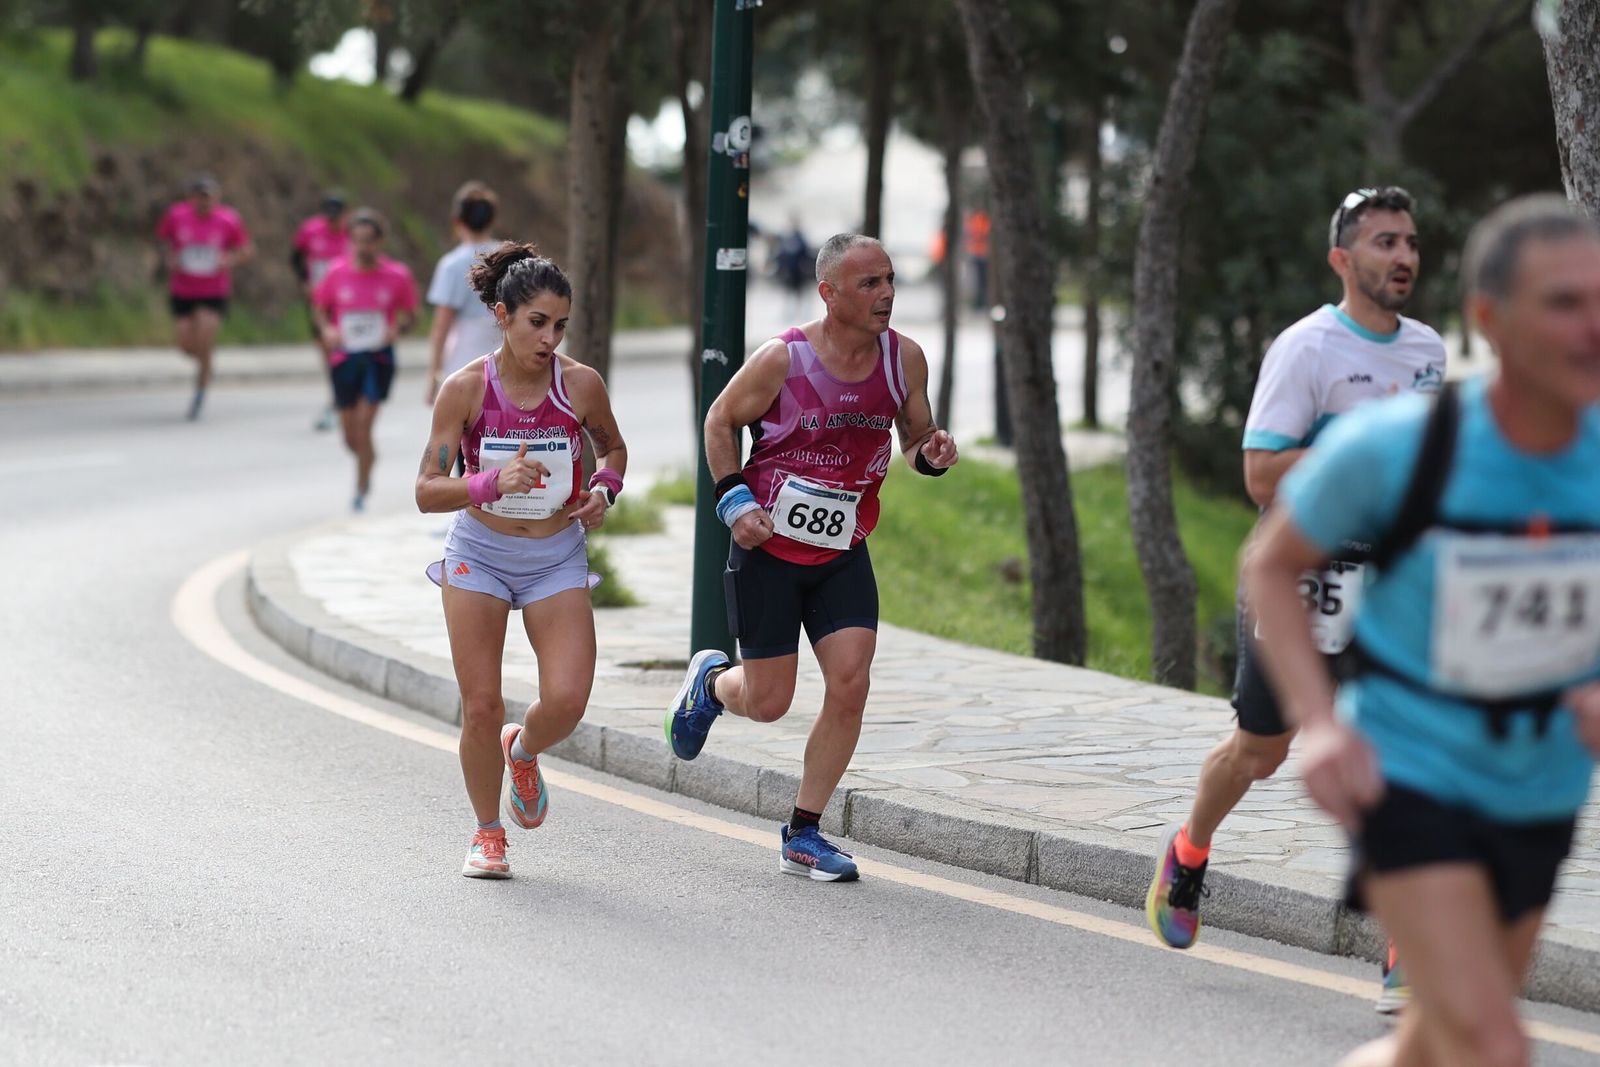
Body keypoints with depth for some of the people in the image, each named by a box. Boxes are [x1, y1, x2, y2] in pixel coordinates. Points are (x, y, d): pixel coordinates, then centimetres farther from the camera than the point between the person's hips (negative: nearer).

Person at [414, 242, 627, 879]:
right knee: (481, 706, -3)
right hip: (479, 555, -1)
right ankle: (488, 834, 20)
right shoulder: (465, 389, -13)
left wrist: (603, 491, -7)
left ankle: (523, 751, 23)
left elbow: (613, 448, 13)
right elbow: (427, 491, -12)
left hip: (557, 560, 1)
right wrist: (492, 482, -29)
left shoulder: (581, 385, -9)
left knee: (567, 701, -14)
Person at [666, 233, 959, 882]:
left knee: (850, 686, -11)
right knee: (768, 703, 2)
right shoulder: (783, 359, -16)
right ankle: (710, 682, 40)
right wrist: (735, 500, -14)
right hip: (768, 546, -3)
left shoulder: (905, 359, -5)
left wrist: (933, 454, -15)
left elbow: (915, 437, 9)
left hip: (842, 554, 3)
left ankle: (803, 836, 4)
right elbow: (720, 421, -2)